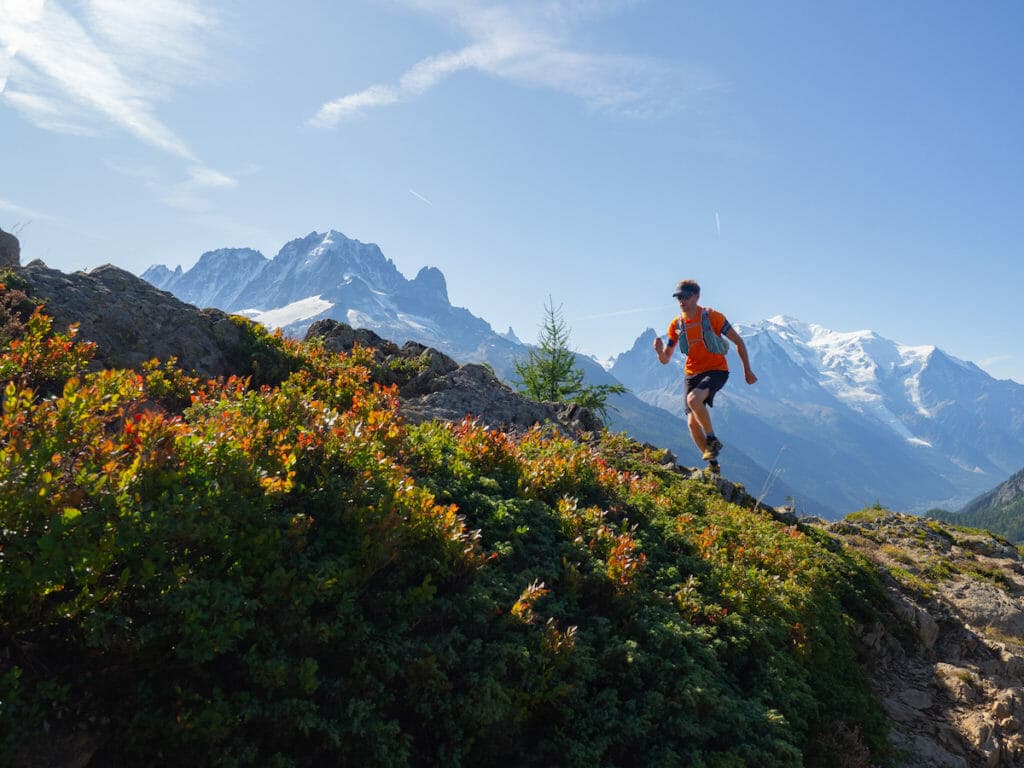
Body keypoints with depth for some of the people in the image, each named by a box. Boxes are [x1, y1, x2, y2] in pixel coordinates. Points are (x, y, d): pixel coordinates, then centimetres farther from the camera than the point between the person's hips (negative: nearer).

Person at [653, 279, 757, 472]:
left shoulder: (712, 316, -9)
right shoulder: (676, 324, 2)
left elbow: (738, 342, -1)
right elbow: (665, 360, 3)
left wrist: (747, 370, 0)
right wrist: (660, 350, -21)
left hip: (716, 370, -5)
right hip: (692, 374, 5)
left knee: (693, 399, -33)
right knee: (692, 423, -3)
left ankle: (713, 439, -12)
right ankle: (713, 463, 15)